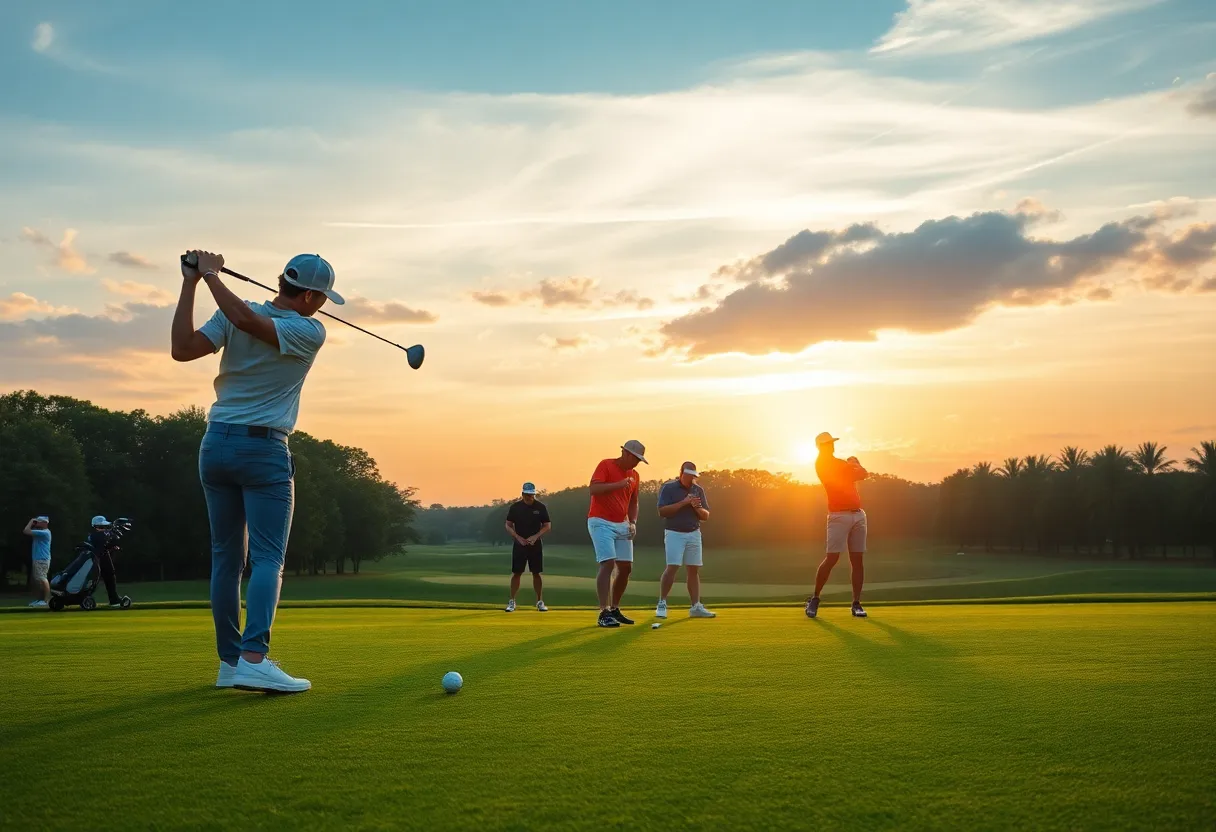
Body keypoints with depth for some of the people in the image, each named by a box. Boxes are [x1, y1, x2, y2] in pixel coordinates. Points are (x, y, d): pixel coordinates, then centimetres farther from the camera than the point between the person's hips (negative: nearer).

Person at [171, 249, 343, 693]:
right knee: (267, 557, -6)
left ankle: (229, 661, 11)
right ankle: (253, 658, -22)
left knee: (226, 557, 9)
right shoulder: (311, 332, -9)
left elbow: (182, 349, -11)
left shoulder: (232, 316, 3)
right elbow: (249, 322, -22)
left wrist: (192, 282, -5)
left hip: (216, 444, 5)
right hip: (264, 451, -5)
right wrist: (211, 276, -12)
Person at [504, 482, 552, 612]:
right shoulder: (515, 507, -1)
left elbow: (547, 526, 1)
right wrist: (518, 538, -12)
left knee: (536, 573, 4)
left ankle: (539, 602, 13)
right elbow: (508, 526, 2)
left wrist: (536, 536, -13)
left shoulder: (540, 507, -1)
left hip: (535, 544, 0)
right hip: (519, 544, 0)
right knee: (516, 573, -1)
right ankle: (512, 601, 5)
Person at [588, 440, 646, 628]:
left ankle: (614, 609, 21)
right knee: (608, 564, -18)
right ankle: (603, 614, -21)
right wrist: (619, 484, -27)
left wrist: (633, 523, 5)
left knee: (626, 568, 6)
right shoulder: (605, 465, -8)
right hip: (601, 523, -7)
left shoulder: (634, 475, 13)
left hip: (622, 525, 7)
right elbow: (594, 489, -21)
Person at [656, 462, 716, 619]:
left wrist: (697, 507, -12)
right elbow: (662, 511, -13)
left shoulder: (698, 490, 10)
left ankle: (696, 607, 6)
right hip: (674, 533, -4)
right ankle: (662, 604, -5)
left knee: (694, 569, 2)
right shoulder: (668, 488, -3)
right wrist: (684, 503, -18)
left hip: (694, 534, 4)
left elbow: (706, 516, 10)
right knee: (672, 567, -14)